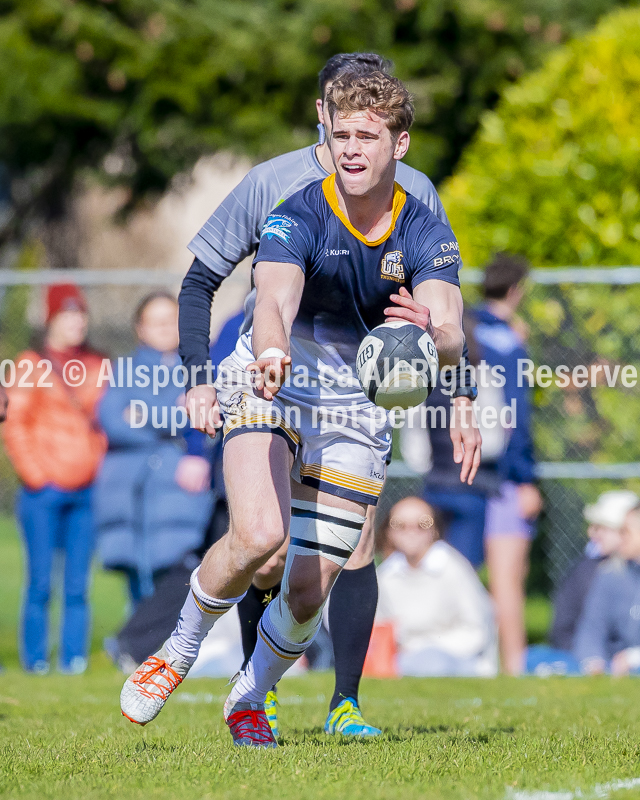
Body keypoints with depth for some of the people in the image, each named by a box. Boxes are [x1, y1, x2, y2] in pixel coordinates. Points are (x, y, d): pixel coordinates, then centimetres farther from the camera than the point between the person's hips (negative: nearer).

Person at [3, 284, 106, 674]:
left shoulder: (96, 366, 14)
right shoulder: (32, 364, 2)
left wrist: (103, 469, 4)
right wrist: (34, 476, -7)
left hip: (87, 491, 3)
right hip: (44, 493, -3)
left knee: (78, 583, 1)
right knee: (40, 581, -3)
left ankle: (74, 657, 4)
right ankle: (36, 658, 3)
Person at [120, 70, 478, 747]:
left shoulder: (425, 235, -8)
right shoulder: (297, 218, -17)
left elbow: (451, 337, -23)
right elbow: (274, 303, -35)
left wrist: (430, 335, -48)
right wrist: (272, 354, -58)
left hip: (357, 411, 3)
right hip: (270, 387, -3)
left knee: (310, 590, -2)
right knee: (259, 533, -29)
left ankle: (249, 701, 28)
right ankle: (177, 654, -2)